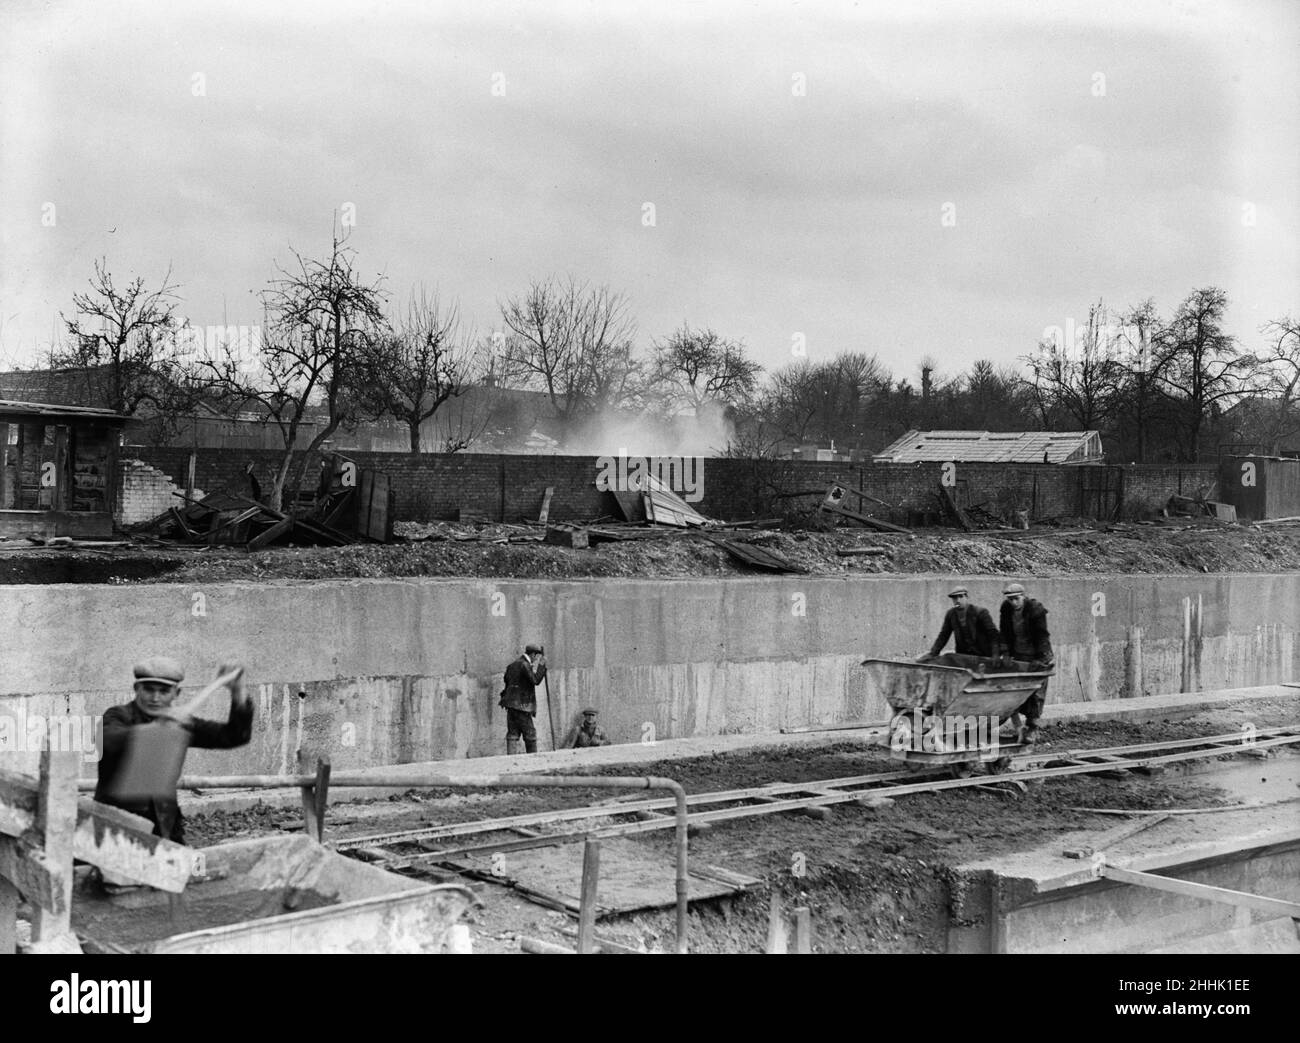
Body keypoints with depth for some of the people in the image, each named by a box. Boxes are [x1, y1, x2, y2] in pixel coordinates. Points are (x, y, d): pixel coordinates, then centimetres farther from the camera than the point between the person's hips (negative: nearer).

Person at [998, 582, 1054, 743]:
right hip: (1018, 655, 5)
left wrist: (1041, 658, -20)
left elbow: (1042, 635, -17)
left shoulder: (1036, 609, -17)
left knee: (1035, 693, -4)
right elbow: (1005, 633, 4)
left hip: (1036, 657, -5)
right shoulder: (1006, 609, -3)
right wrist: (1006, 654, -2)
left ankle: (1032, 728, -1)